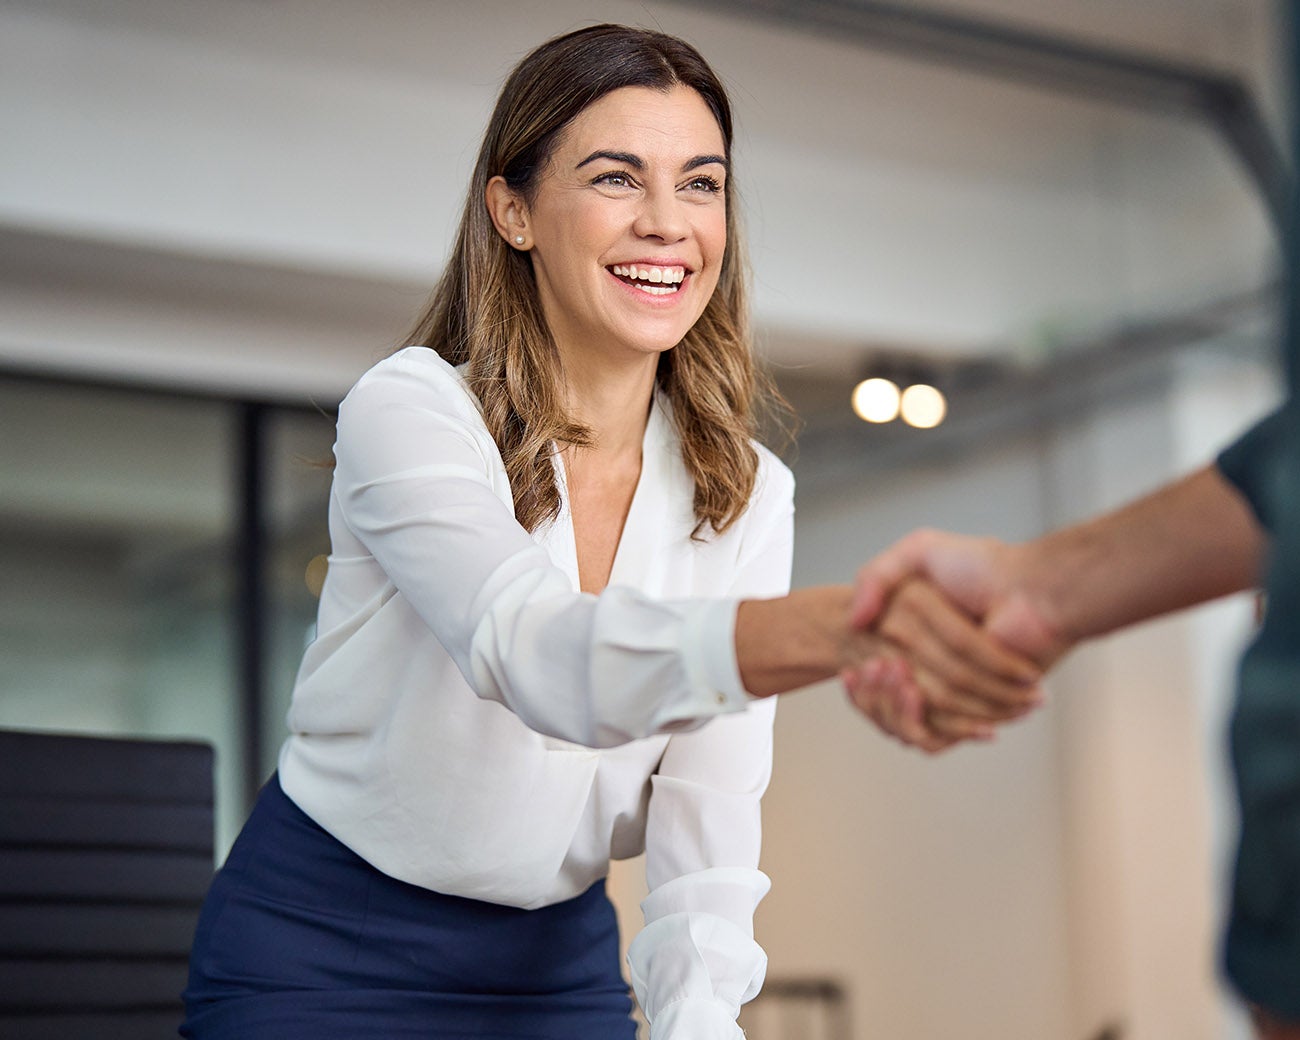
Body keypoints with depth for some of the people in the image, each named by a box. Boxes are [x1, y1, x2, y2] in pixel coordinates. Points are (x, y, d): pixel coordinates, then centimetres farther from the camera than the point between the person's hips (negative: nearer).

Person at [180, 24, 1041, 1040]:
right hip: (319, 953, -4)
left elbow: (710, 807, -8)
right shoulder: (407, 411, -19)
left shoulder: (746, 493, -3)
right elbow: (540, 657, -37)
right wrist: (860, 619, -53)